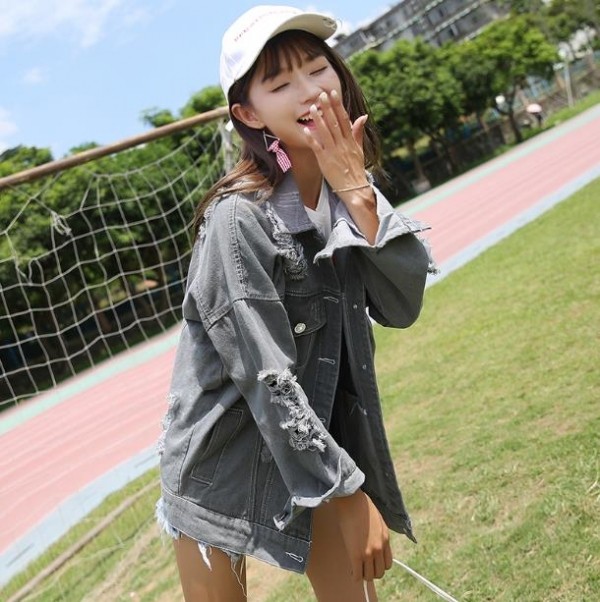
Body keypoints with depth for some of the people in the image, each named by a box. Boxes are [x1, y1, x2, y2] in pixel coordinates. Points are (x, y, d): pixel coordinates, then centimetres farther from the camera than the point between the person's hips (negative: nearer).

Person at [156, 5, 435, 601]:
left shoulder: (345, 195, -4)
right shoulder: (238, 219, -24)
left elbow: (401, 305, -11)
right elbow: (269, 382, -24)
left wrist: (357, 192, -21)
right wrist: (352, 493, -19)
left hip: (322, 436, 5)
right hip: (227, 456, -5)